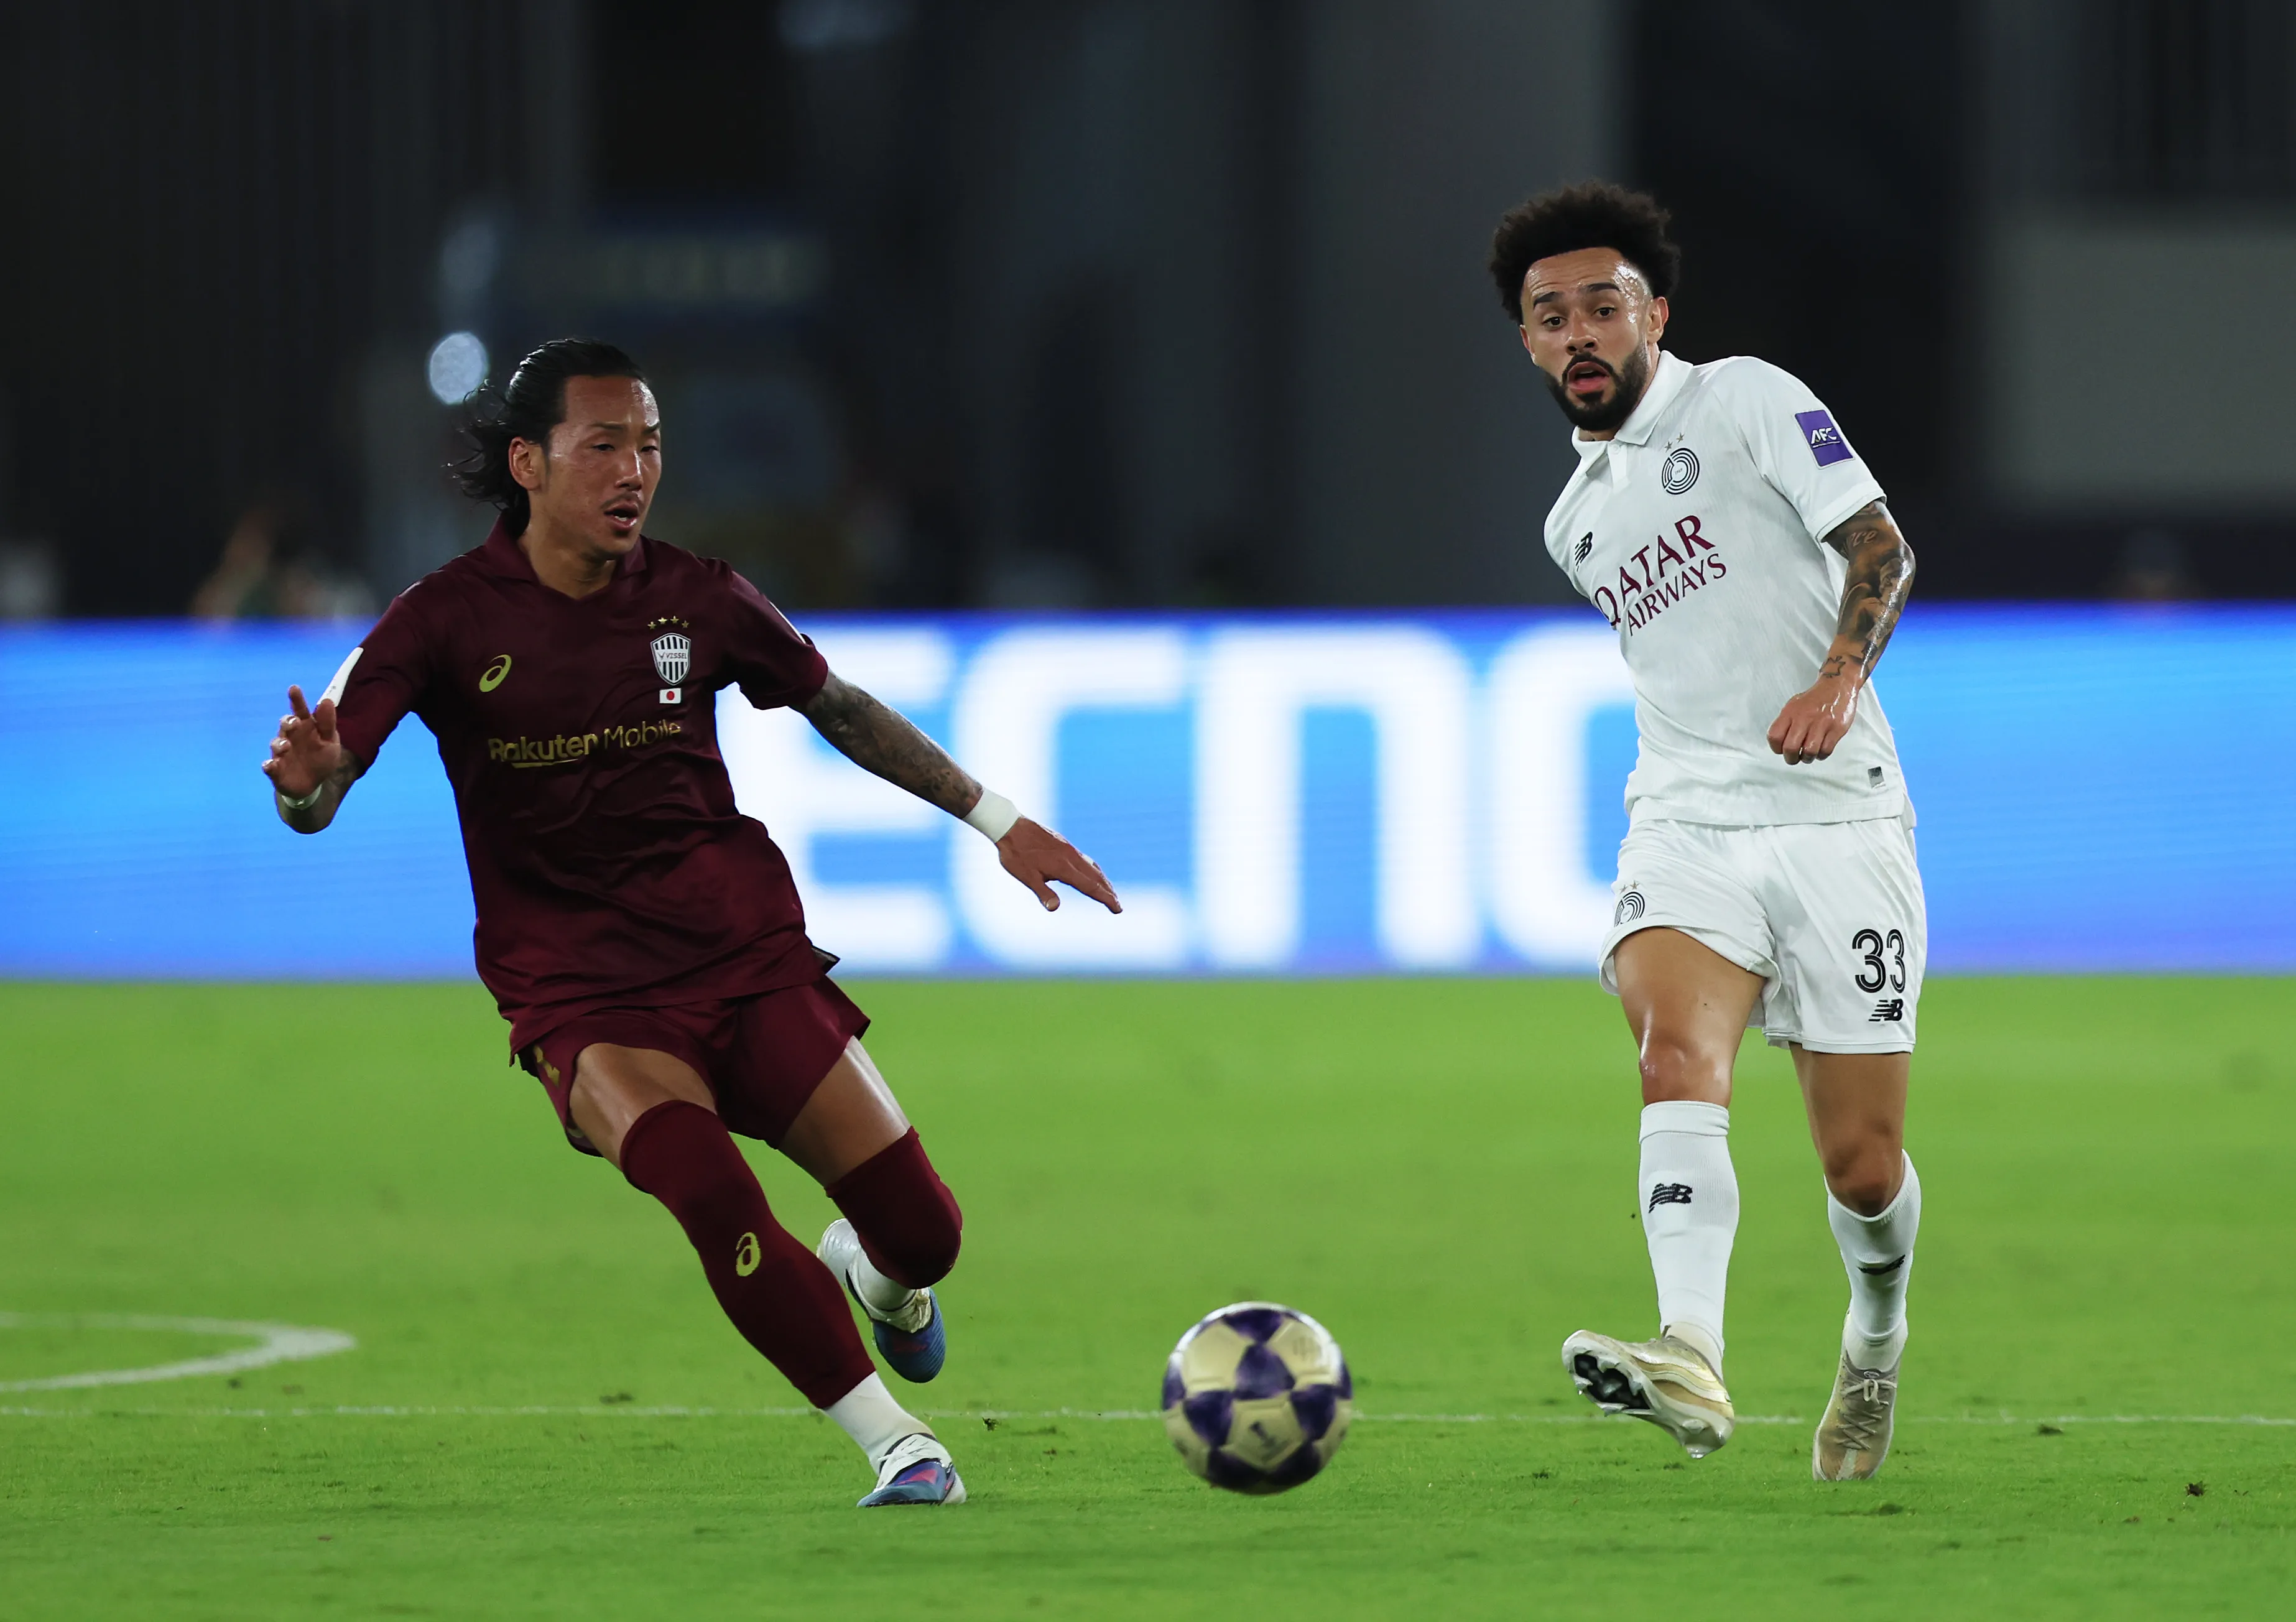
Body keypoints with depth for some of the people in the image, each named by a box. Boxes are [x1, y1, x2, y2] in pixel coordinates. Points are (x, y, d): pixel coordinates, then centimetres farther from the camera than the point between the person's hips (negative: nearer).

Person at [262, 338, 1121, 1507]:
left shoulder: (696, 599, 2)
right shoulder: (448, 619, -6)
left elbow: (840, 709, 18)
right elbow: (316, 795, -12)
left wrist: (997, 820, 19)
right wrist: (307, 782, -37)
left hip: (746, 956, 3)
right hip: (579, 993, -3)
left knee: (921, 1233, -5)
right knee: (706, 1187, -32)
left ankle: (874, 1276, 36)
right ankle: (897, 1445, -19)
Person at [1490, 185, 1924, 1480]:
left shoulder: (1746, 402, 0)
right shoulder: (1578, 521, 19)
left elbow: (1881, 545, -9)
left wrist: (1838, 678, -25)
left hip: (1836, 817, -4)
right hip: (1687, 824, 4)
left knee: (1862, 1165, -1)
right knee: (1679, 1053, -27)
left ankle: (1877, 1338, 32)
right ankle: (1690, 1363, -46)